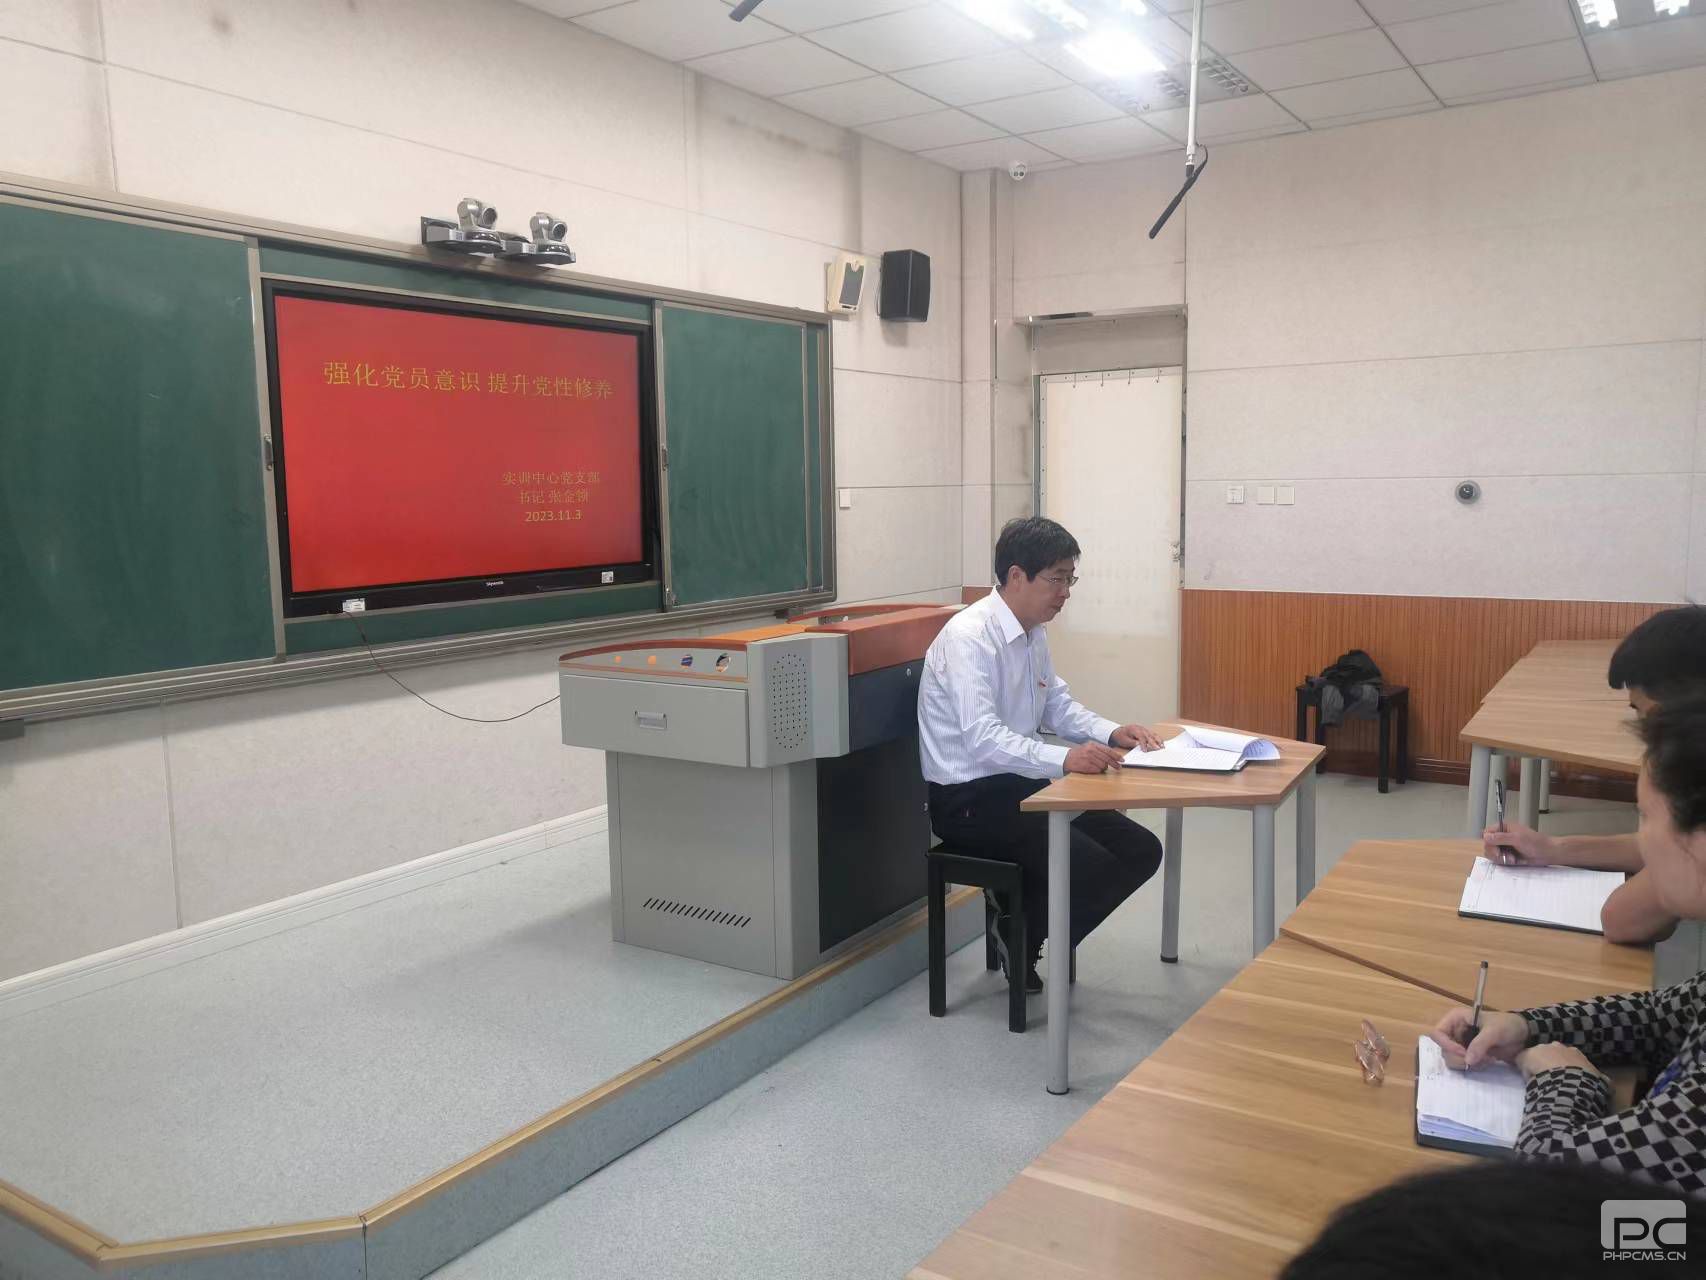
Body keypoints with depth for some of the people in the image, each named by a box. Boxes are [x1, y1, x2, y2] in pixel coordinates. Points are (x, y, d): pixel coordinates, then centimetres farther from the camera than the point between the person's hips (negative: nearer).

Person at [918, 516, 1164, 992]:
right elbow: (981, 738, -31)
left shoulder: (1034, 632, 6)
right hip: (969, 798, -9)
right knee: (1091, 867, -23)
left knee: (1140, 850, 1)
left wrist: (1111, 732, -3)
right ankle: (1020, 936, 6)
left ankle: (1026, 928, 12)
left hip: (1021, 784, 9)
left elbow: (1058, 706, 16)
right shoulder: (969, 637, -21)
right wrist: (1064, 758, -42)